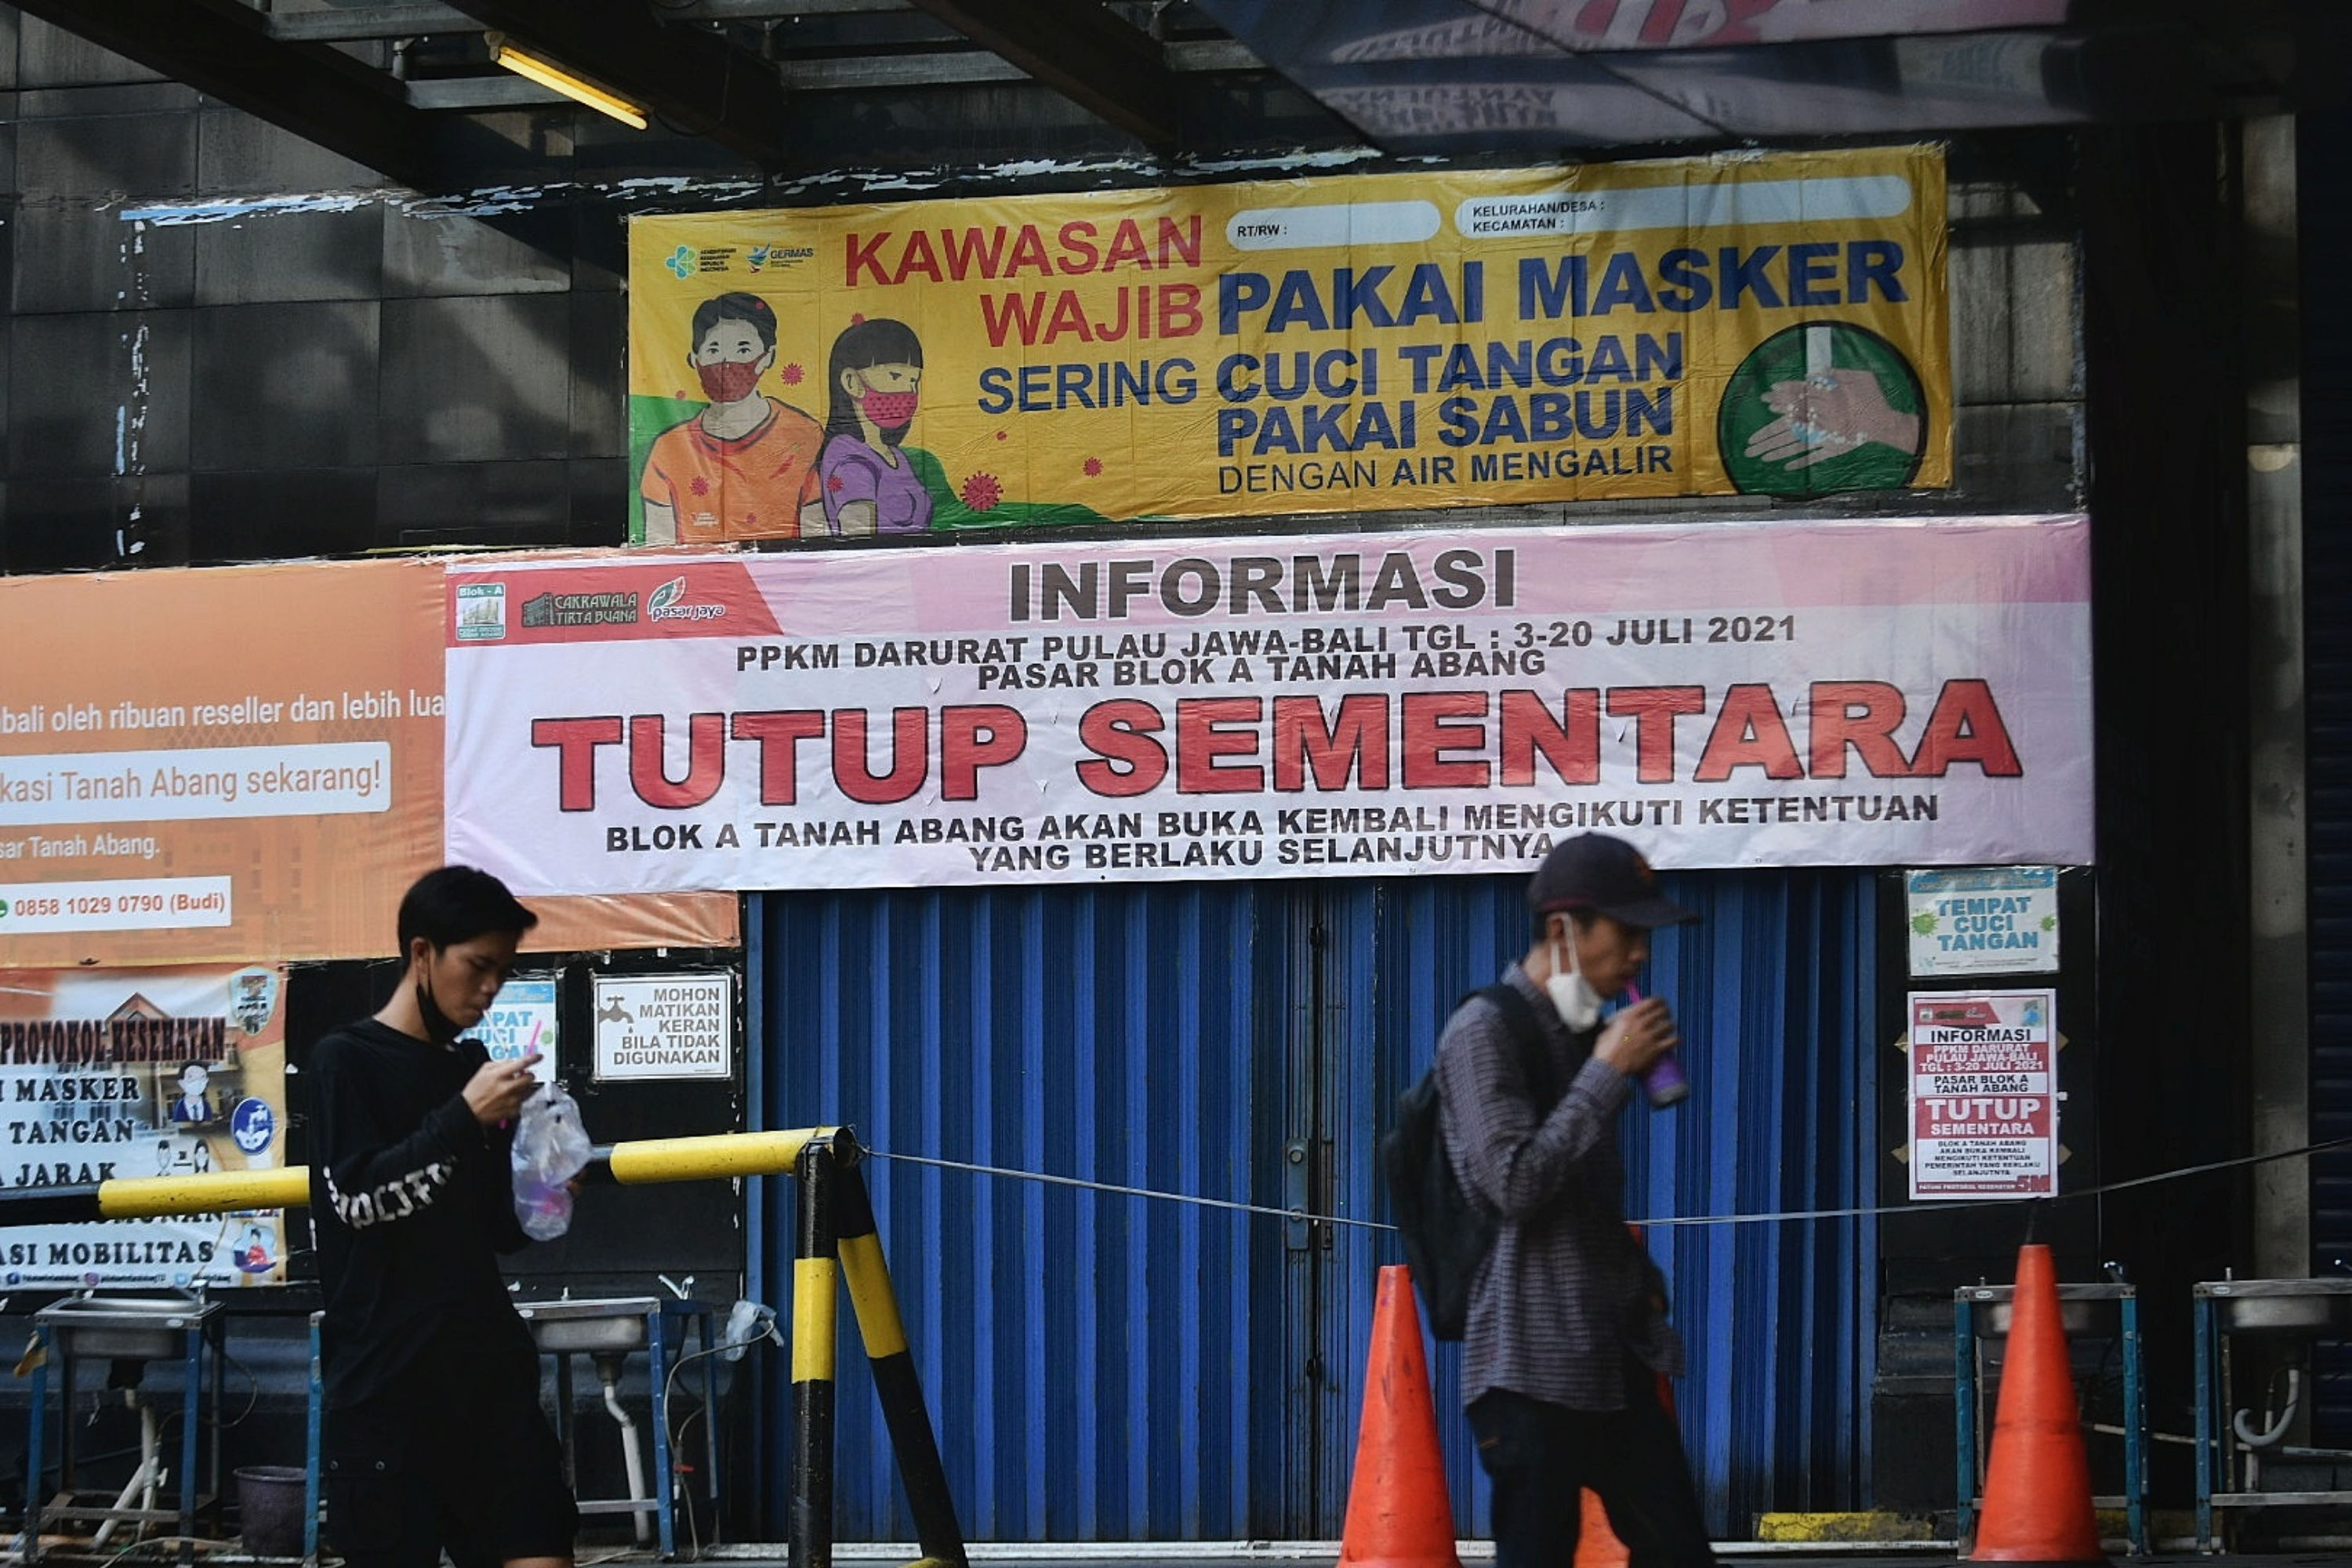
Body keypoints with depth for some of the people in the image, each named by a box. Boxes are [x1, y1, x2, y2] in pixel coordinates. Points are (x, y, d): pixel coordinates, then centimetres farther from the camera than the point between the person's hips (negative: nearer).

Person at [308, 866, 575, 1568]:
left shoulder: (471, 1066, 15)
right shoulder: (345, 1061, -3)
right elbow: (357, 1197, -15)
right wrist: (464, 1118, -17)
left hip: (488, 1361, 6)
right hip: (386, 1375, -5)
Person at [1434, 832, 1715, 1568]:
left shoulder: (1583, 1030, 15)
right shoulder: (1484, 1031, -9)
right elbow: (1515, 1184, -20)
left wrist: (1640, 1281, 11)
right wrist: (1608, 1073, -14)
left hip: (1615, 1355, 8)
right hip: (1534, 1362, -8)